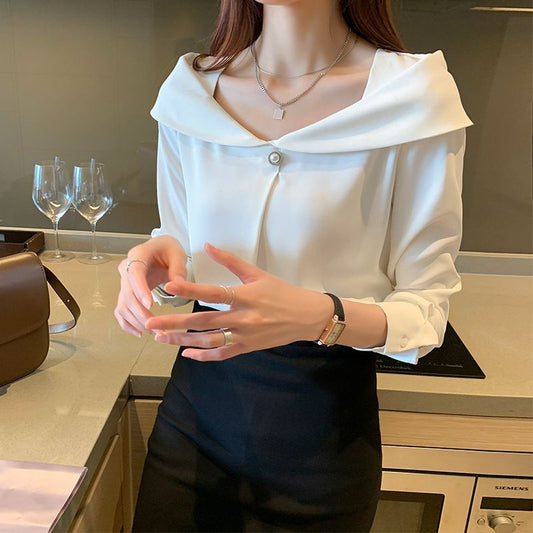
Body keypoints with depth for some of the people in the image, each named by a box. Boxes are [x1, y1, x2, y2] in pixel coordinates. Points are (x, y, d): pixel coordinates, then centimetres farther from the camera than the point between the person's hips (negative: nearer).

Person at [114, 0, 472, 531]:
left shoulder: (415, 96, -15)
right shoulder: (188, 89, -3)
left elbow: (425, 308, -11)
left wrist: (320, 316, -30)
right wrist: (158, 260, -15)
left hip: (326, 425, -2)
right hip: (198, 396, 3)